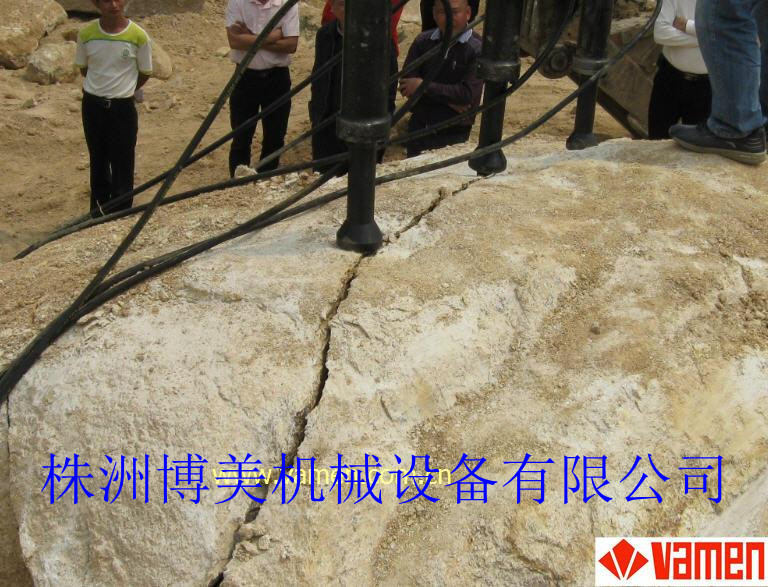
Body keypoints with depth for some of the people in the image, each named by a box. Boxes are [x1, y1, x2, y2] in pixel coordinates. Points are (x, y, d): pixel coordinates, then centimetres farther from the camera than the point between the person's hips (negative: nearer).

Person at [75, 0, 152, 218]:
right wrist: (100, 87, 9)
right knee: (98, 159, 16)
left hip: (122, 107, -2)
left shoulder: (138, 36, -13)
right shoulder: (86, 33, -7)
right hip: (92, 105, 2)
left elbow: (145, 73, 0)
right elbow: (83, 68, 10)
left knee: (122, 163, 3)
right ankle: (99, 208, 30)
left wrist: (122, 91, 7)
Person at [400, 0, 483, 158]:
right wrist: (448, 100, -17)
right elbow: (406, 85, -7)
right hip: (418, 127, 4)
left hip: (453, 133, -4)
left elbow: (468, 93, -22)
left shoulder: (477, 49, -14)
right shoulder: (423, 41, -1)